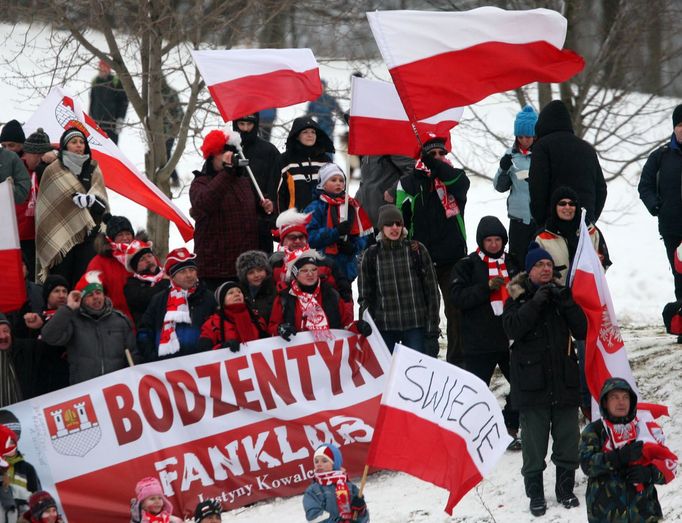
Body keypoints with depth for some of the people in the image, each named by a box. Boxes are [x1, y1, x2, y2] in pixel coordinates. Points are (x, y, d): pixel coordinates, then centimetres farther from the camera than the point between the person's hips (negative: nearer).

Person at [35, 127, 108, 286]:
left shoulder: (93, 169, 14)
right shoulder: (53, 171, 3)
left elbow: (102, 201, 7)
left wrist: (88, 200, -15)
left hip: (86, 234, 3)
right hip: (59, 235, -3)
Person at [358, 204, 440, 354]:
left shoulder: (417, 250, 3)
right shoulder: (372, 255, 6)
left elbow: (431, 289, 4)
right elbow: (365, 294, 10)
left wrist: (432, 324, -1)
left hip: (415, 325, -1)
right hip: (384, 325, 1)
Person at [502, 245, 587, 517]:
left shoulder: (561, 294, 9)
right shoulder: (518, 298, 0)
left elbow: (582, 330, 1)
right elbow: (512, 328, -17)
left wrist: (566, 303, -12)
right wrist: (536, 302, -21)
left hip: (564, 379, 3)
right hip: (531, 380, -3)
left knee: (568, 438, 8)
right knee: (534, 442, 0)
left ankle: (566, 489, 22)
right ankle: (535, 494, 9)